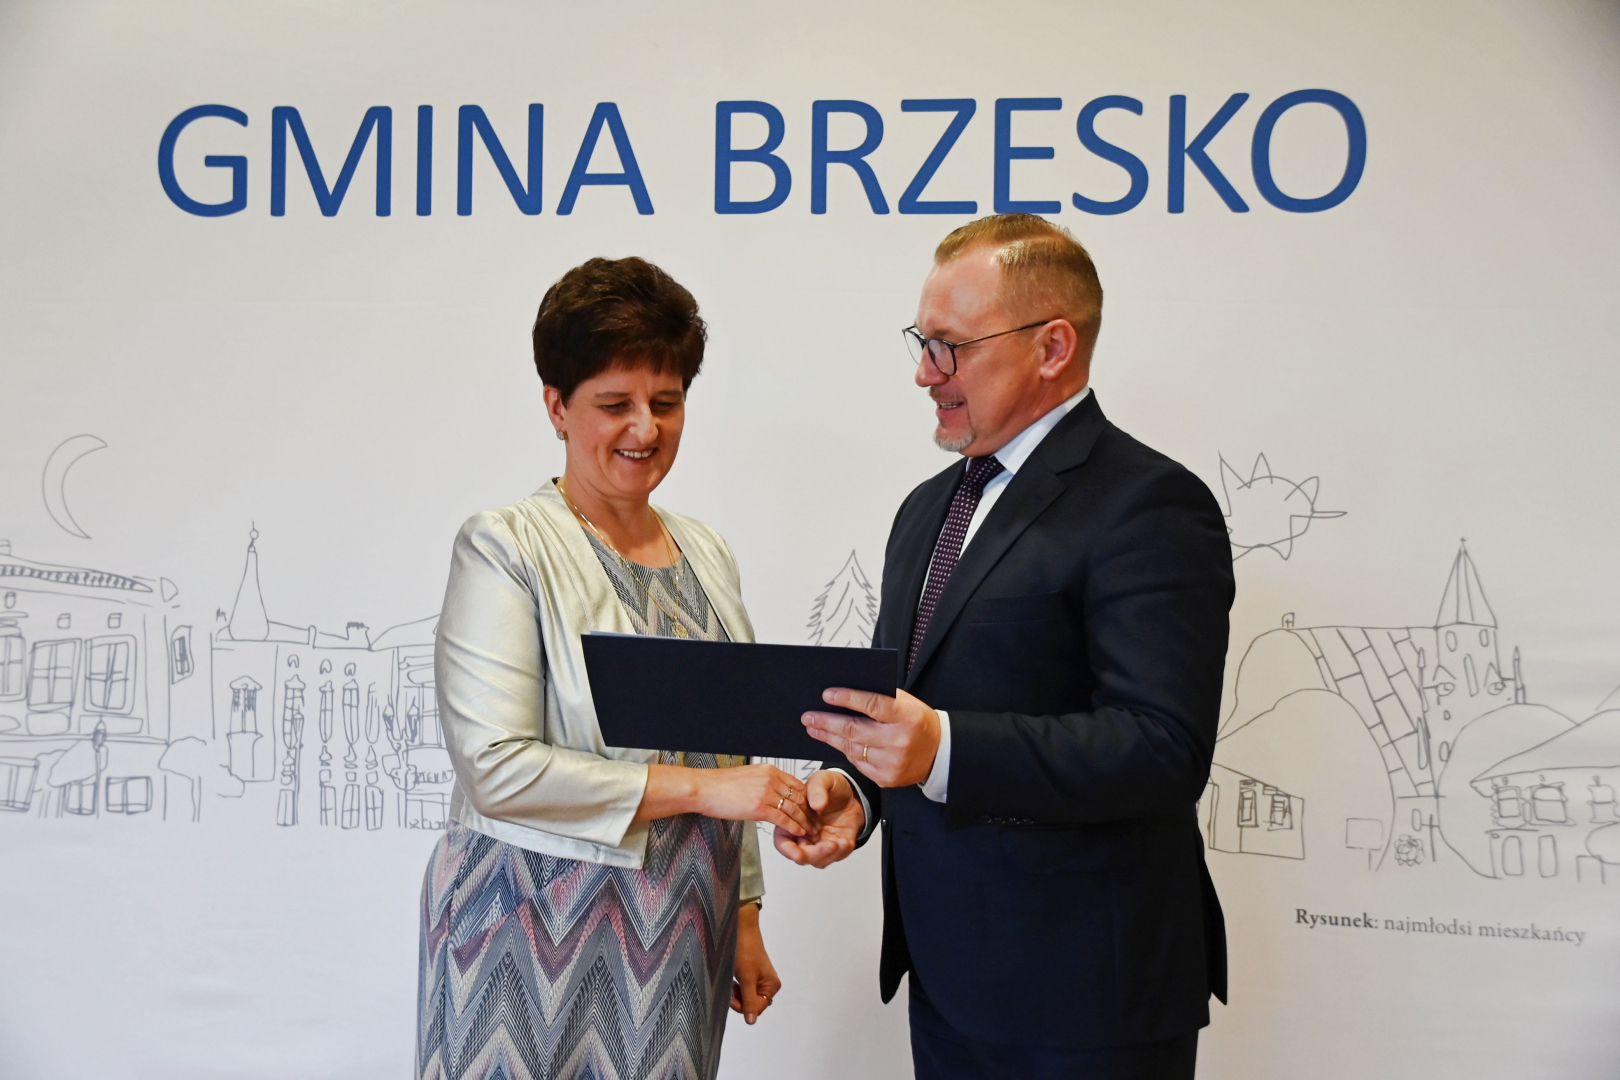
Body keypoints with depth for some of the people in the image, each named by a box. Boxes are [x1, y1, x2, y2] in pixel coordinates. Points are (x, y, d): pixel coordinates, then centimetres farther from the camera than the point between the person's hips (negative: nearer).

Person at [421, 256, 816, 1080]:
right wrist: (697, 787, -18)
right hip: (540, 944, -5)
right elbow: (496, 768, -17)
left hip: (677, 939, 5)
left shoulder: (705, 553, 11)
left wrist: (744, 918, 15)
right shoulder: (504, 548, -9)